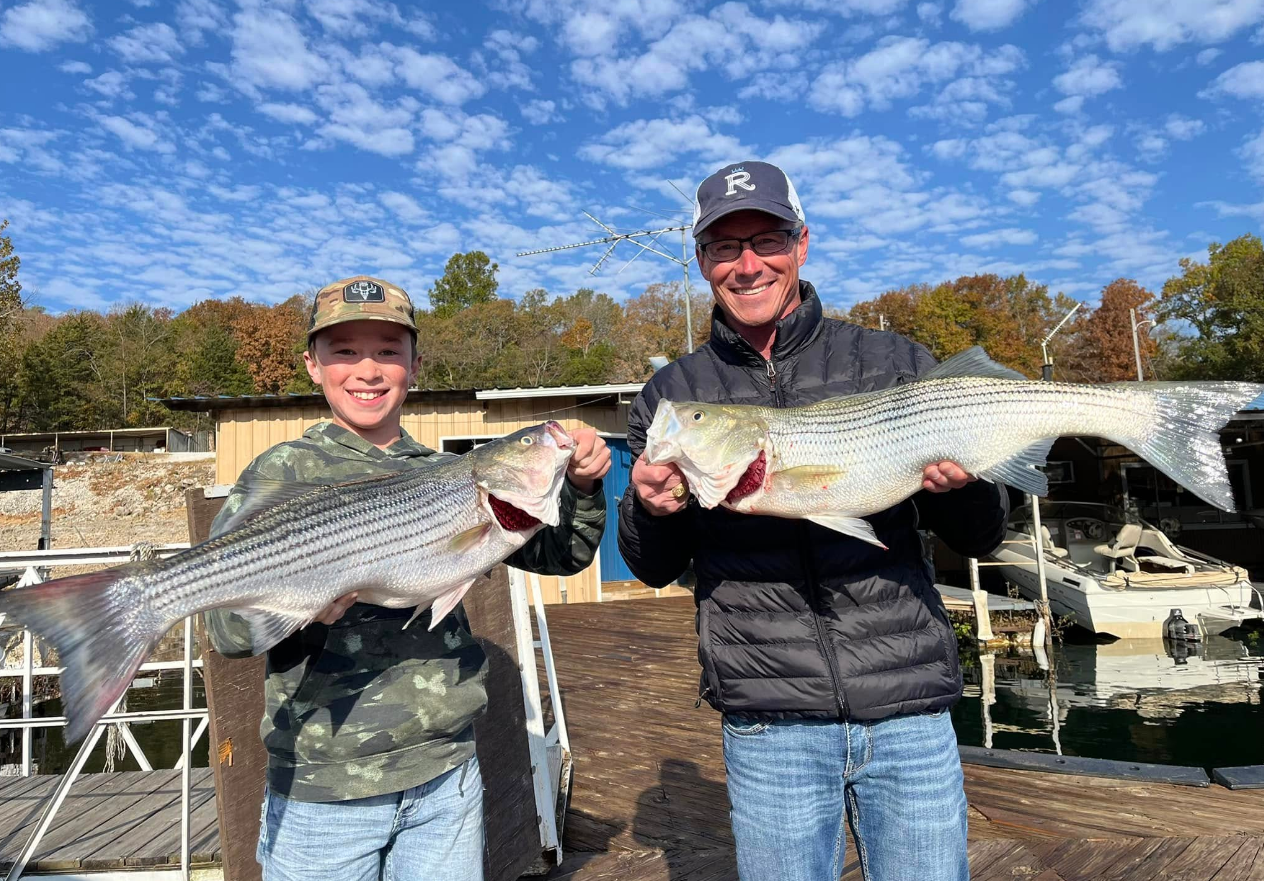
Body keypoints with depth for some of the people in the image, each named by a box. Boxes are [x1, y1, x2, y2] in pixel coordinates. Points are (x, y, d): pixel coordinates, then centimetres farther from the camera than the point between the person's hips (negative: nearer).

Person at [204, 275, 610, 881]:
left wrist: (582, 489, -14)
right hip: (323, 787, -2)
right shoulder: (286, 472, -5)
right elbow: (223, 626, -10)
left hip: (446, 774, 3)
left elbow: (558, 554, 3)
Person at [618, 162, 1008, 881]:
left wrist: (964, 486, -17)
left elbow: (980, 541, 5)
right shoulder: (674, 396, 2)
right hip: (769, 725, 0)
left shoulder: (895, 363, 1)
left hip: (910, 713, 1)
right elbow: (656, 570, 7)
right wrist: (652, 510, -14)